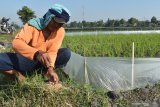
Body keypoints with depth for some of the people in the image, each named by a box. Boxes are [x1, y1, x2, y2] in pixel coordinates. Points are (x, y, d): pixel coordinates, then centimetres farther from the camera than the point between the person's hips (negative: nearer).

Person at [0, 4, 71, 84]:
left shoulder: (60, 31, -10)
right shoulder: (33, 25, -19)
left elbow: (53, 51, -15)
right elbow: (16, 43, -32)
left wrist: (50, 68, -36)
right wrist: (36, 53, -50)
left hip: (43, 61, 3)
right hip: (27, 59, -2)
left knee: (66, 53, -22)